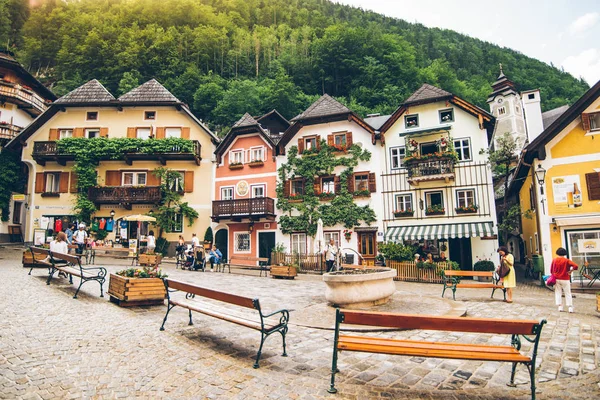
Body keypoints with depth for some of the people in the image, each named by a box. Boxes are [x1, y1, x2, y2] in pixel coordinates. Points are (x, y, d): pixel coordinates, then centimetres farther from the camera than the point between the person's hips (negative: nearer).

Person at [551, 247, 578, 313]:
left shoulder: (554, 260, -1)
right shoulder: (566, 260, -8)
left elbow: (551, 270, 4)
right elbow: (576, 266, -20)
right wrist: (570, 271, -5)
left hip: (557, 279, 2)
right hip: (565, 279, -2)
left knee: (558, 293, 8)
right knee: (568, 293, 5)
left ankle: (560, 307, 7)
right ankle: (570, 307, 4)